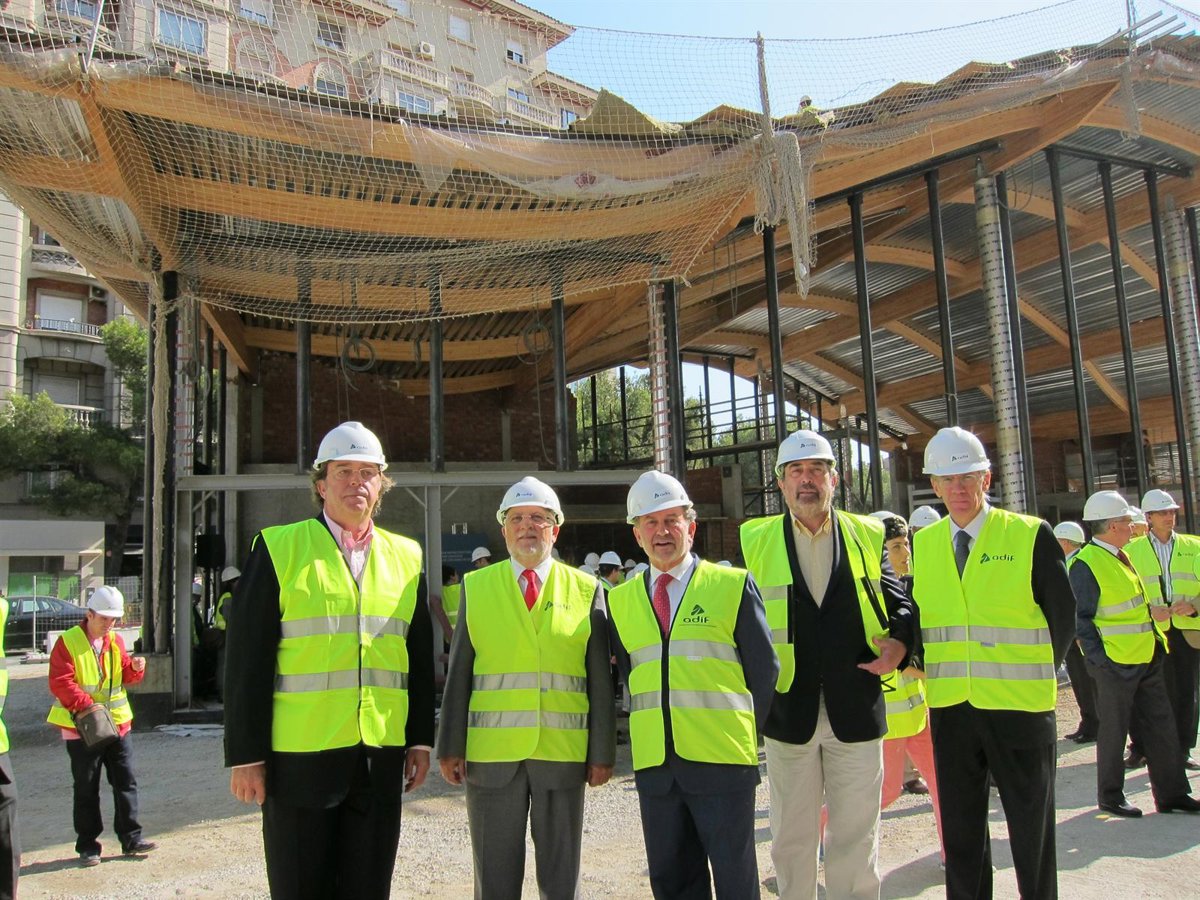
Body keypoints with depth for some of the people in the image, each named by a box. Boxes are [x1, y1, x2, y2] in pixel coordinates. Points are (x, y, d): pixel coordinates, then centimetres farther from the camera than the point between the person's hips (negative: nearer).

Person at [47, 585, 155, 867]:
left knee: (126, 782, 6)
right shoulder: (68, 642, -10)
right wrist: (86, 705, -25)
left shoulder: (115, 641, 8)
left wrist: (135, 668, -9)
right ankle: (87, 846, 17)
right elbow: (60, 682, -15)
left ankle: (131, 838, 14)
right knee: (86, 789, 6)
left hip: (118, 723, 5)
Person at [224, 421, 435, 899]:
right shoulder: (279, 548, -2)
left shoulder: (406, 557, 9)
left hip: (382, 761, 3)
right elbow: (247, 661, -4)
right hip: (299, 760, -3)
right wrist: (245, 755, -7)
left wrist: (421, 739, 8)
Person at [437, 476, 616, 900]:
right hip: (491, 754, 1)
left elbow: (601, 680, 2)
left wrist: (602, 753, 0)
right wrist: (450, 747, 1)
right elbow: (458, 673, 4)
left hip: (563, 754, 0)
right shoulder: (476, 587, 5)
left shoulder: (587, 590, 3)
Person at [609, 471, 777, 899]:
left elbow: (764, 670, 2)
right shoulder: (620, 601, 8)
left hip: (722, 761, -3)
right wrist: (651, 731, 8)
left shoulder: (733, 585, -1)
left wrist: (745, 734, 3)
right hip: (654, 764, 4)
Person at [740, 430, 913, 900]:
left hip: (856, 710, 1)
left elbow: (897, 601, 7)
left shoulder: (867, 535, 5)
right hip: (788, 710, 0)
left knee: (856, 836, 11)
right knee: (792, 838, 14)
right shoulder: (757, 541, 2)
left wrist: (899, 641, -11)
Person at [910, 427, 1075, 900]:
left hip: (1019, 706, -3)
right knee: (960, 829, 14)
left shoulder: (1031, 535, -6)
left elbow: (1063, 617, -1)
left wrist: (1036, 676, 1)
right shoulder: (923, 543, 5)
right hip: (949, 706, 3)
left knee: (1031, 826, 11)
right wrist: (917, 659, 0)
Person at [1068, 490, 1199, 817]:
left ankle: (1172, 793, 24)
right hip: (1116, 664, -9)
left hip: (1147, 659, 9)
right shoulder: (1086, 564, -17)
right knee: (1114, 730, 4)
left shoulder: (1119, 557, 12)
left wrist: (1151, 612, 8)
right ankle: (1109, 796, 18)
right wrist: (1100, 660, -19)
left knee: (1161, 726, 13)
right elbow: (1081, 619, -17)